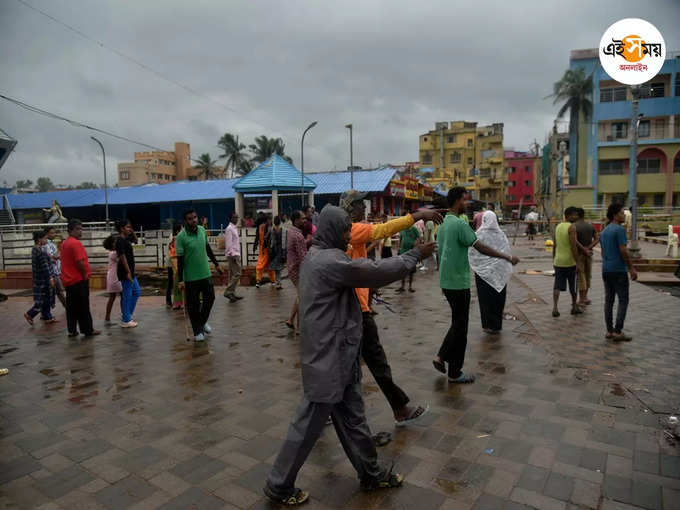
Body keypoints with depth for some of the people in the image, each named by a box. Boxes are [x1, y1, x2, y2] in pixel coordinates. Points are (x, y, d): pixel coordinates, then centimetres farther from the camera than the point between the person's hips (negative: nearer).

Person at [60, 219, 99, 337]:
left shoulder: (65, 243, 15)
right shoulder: (76, 243, -16)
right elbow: (79, 262, -23)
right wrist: (85, 274, -9)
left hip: (69, 280, 9)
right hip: (79, 280, -9)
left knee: (71, 307, 11)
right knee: (83, 308, -2)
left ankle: (72, 330, 15)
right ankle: (88, 330, 5)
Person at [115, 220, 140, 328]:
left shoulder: (125, 239, 11)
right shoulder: (120, 241, -16)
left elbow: (135, 239, 32)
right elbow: (122, 257, -21)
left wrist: (132, 232, 12)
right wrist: (128, 272, -23)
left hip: (130, 272, 10)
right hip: (126, 272, -10)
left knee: (136, 292, 18)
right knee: (127, 296, -3)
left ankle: (129, 314, 25)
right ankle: (126, 321, 6)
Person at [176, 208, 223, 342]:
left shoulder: (202, 230, 2)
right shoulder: (181, 237, -14)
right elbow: (180, 259, -13)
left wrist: (216, 264, 19)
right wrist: (180, 280, -15)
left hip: (206, 273, 5)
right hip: (191, 277, -5)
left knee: (210, 298, 11)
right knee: (193, 305, 5)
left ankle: (203, 321, 35)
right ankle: (198, 331, 20)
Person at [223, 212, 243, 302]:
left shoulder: (235, 228, 17)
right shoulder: (229, 228, -11)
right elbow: (228, 243, -17)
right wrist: (232, 255, -20)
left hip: (236, 254, 10)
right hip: (233, 255, -10)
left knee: (233, 274, 11)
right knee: (237, 274, -12)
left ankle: (232, 293, 16)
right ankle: (228, 292, -9)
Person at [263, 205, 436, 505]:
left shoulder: (318, 256, 11)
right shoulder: (330, 261, -22)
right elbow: (377, 272, -21)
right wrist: (415, 255, -9)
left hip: (336, 356, 10)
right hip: (328, 359, -10)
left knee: (352, 420, 20)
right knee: (308, 425, 5)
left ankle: (371, 474, 36)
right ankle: (278, 486, 24)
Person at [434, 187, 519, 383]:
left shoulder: (443, 224, 12)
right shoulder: (460, 223, -17)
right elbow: (481, 247, -19)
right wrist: (507, 257, -11)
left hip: (446, 281, 9)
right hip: (458, 283, -9)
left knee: (458, 323, 20)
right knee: (460, 327, 2)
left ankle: (441, 357, 20)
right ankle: (455, 373, 12)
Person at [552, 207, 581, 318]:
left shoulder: (558, 226, 9)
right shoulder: (572, 227, -12)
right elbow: (573, 246, -19)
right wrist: (577, 261, -16)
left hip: (558, 261, 5)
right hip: (569, 261, -5)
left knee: (557, 285, 2)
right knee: (573, 286, 12)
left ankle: (555, 307, -11)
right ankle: (574, 307, 26)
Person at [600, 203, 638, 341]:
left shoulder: (604, 231, 14)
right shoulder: (620, 229, -12)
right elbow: (623, 251, -17)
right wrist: (631, 268, -11)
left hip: (606, 270, 8)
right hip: (618, 270, -8)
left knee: (608, 300, 9)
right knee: (623, 300, -2)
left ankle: (609, 330, 13)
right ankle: (617, 331, -3)